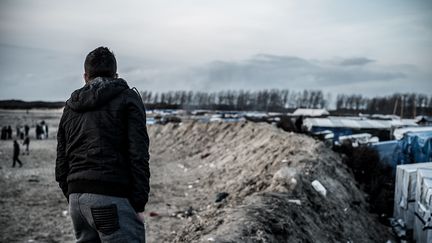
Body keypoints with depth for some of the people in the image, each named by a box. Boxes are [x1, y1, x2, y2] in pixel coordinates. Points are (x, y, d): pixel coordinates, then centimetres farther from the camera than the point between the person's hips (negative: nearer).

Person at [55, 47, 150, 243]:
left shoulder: (71, 107, 18)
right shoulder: (127, 98, 1)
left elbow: (61, 162, 15)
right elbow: (138, 155, -9)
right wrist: (139, 204, -8)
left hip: (77, 198, 6)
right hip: (112, 197, -6)